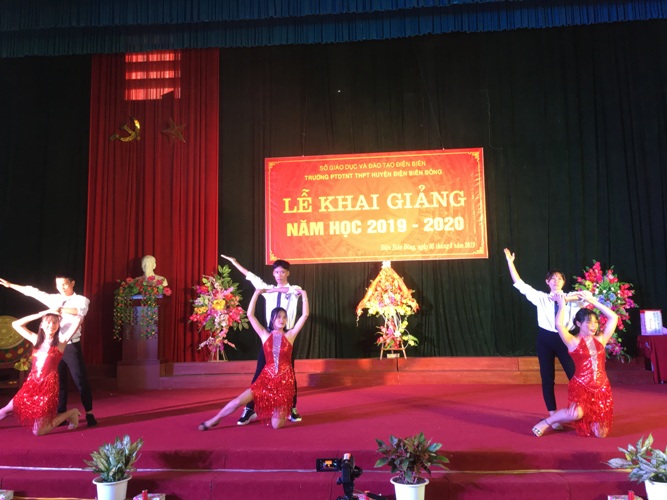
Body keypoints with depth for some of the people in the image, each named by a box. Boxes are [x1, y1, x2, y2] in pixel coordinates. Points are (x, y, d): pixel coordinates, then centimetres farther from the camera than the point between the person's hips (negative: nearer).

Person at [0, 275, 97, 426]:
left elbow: (81, 311, -29)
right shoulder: (54, 298, 8)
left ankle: (89, 414, 8)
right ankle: (61, 415, 21)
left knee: (81, 380, -2)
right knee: (59, 382, 11)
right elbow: (33, 292, 17)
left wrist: (61, 310, -40)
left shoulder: (81, 300, -7)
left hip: (72, 346, -5)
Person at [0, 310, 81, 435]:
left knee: (38, 431, -5)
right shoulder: (36, 339, 8)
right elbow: (16, 324, 10)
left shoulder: (61, 341, -6)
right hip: (31, 384, 5)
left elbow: (78, 319, -15)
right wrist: (40, 314, 3)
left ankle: (70, 413, 13)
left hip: (48, 385, -5)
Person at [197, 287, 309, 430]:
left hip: (285, 380, -1)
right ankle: (213, 420, 13)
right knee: (239, 400, -12)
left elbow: (305, 315, -1)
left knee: (276, 424, -7)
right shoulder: (265, 335, 4)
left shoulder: (290, 335, 3)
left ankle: (281, 412, 31)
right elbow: (250, 315, -2)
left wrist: (304, 296, 1)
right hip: (266, 377, 1)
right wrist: (257, 293, -2)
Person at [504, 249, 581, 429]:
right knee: (547, 379, 5)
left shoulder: (571, 298, 2)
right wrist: (510, 262, -6)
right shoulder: (541, 298, 2)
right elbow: (520, 285, -2)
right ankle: (553, 416, 16)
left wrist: (566, 299, -24)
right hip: (545, 339, 0)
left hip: (564, 339, 0)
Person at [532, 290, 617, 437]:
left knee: (600, 433, -1)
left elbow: (613, 318, 8)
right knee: (576, 414, -34)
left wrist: (594, 302, 7)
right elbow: (559, 324, -21)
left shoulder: (600, 339, 8)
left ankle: (591, 419, 35)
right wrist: (562, 305, -8)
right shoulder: (573, 342, -4)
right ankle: (546, 423, -7)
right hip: (580, 386, -4)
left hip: (602, 388, 4)